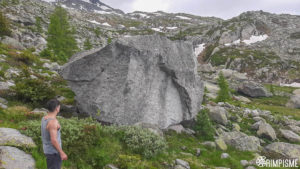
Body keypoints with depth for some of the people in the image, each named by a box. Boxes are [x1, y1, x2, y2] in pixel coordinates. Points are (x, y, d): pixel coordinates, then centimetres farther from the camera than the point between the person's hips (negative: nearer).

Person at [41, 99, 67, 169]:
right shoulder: (53, 122, -27)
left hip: (48, 149, 9)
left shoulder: (44, 118, 3)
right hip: (53, 152, -9)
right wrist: (62, 153, -21)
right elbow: (54, 140, -27)